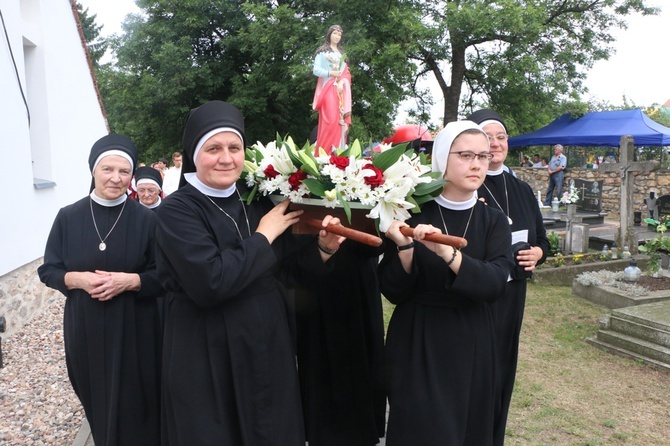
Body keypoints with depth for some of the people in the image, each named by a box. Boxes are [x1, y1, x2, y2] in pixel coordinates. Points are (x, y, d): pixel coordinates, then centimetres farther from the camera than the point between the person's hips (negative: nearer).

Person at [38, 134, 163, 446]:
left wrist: (129, 281, -21)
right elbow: (48, 270, 3)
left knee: (135, 405, 6)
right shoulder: (68, 217, -2)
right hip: (85, 329, 2)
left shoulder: (146, 219, -6)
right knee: (97, 400, 17)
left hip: (134, 330, -2)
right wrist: (79, 279, -16)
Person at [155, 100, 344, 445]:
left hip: (268, 346, 5)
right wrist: (263, 237, -18)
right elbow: (208, 283, -28)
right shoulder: (176, 210, -14)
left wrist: (322, 247, -10)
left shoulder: (257, 199, 2)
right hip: (208, 358, -5)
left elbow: (284, 261, 9)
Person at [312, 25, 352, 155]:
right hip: (327, 89, -5)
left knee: (340, 120, -3)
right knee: (330, 120, -17)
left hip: (340, 91, 5)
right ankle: (324, 153, -17)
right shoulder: (322, 51, 7)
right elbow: (316, 70, -2)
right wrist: (330, 73, -15)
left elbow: (346, 73, 13)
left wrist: (342, 82, -7)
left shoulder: (341, 53, 22)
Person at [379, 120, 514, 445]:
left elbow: (494, 284, -18)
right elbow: (392, 292, -10)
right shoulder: (413, 214, -8)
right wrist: (405, 248, -27)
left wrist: (447, 253, -33)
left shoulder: (494, 221, 0)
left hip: (471, 345, 3)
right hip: (417, 346, -2)